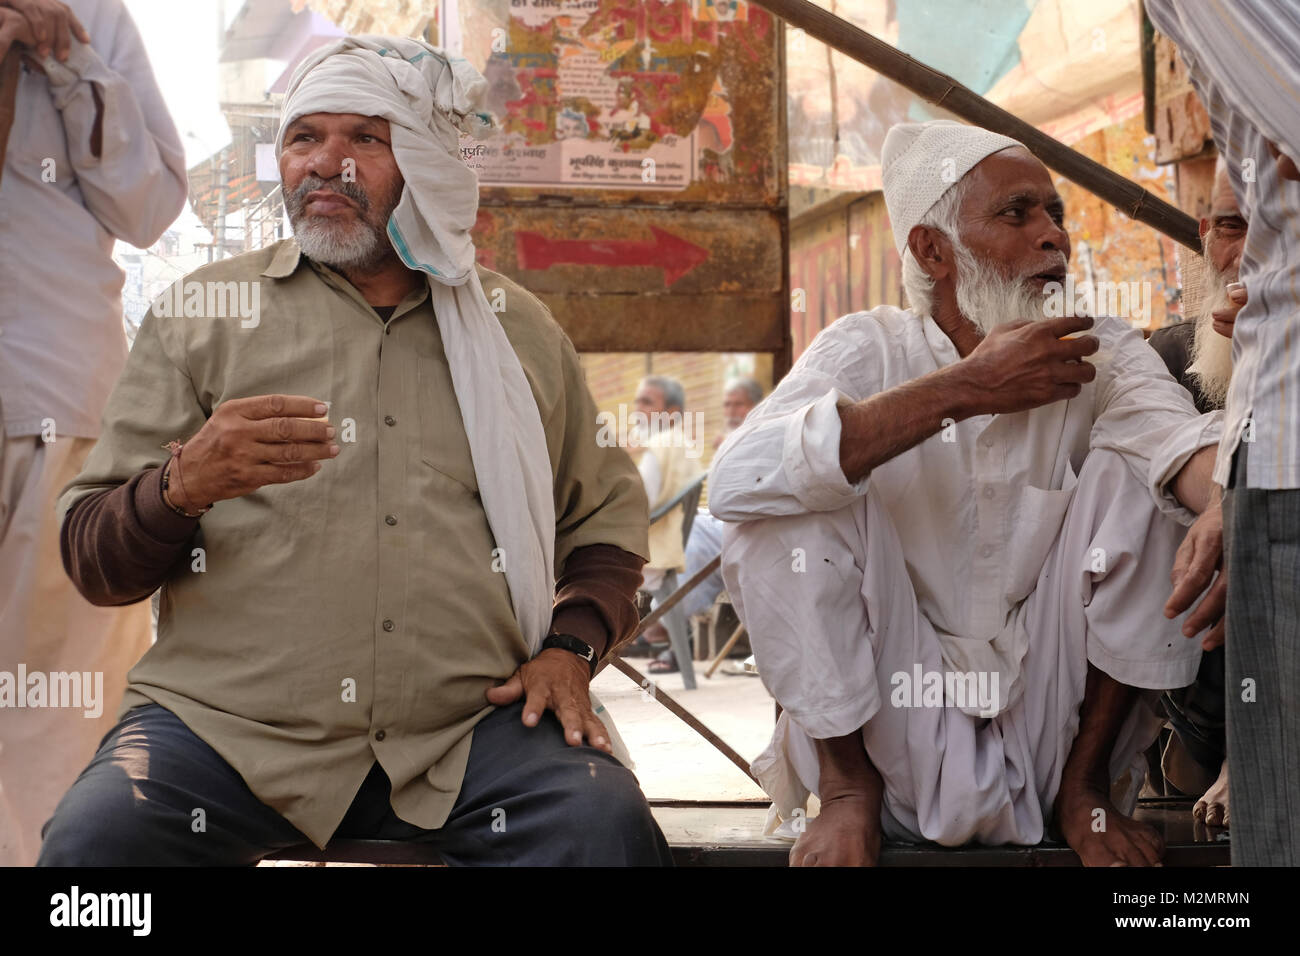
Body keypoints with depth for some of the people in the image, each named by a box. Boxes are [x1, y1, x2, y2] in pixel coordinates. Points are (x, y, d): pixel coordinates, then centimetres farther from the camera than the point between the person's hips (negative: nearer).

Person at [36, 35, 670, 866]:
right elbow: (93, 565, 6)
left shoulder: (519, 329, 16)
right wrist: (185, 485, -15)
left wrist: (569, 646, 4)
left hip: (467, 727, 1)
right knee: (95, 835, -29)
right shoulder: (202, 310, 10)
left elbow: (608, 518, 23)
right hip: (229, 721, 0)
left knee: (605, 821, -28)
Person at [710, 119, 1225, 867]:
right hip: (898, 741, -1)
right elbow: (737, 479, -27)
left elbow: (1186, 446, -23)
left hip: (1053, 728, 1)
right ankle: (850, 787, -3)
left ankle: (1085, 786, -5)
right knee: (789, 494, -20)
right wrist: (964, 389, -30)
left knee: (1135, 472, -16)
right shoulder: (870, 349, -6)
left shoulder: (1103, 354, -1)